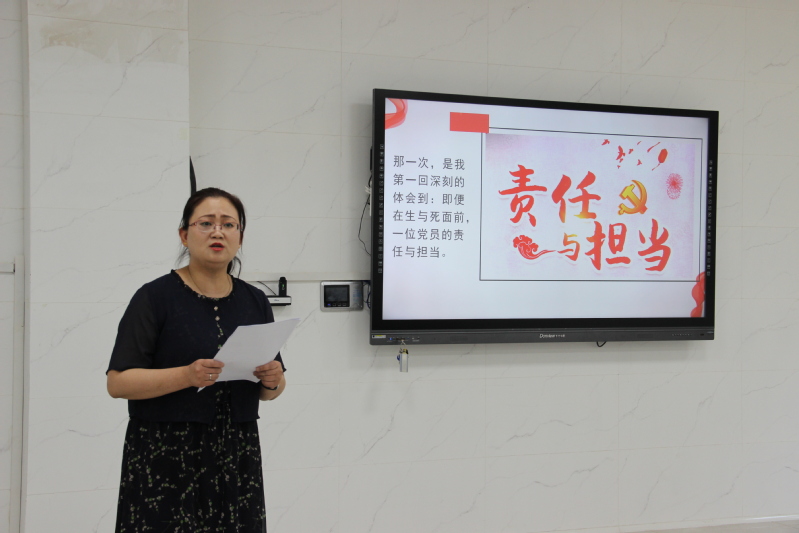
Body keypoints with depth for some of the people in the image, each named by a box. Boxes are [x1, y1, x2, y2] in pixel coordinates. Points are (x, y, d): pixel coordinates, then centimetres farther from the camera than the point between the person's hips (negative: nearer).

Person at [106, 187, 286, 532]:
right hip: (165, 461, -4)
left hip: (237, 458, 4)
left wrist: (273, 381, -7)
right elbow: (117, 383, -9)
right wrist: (187, 376, -23)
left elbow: (270, 390, 16)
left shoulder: (255, 301, 9)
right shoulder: (155, 297, -5)